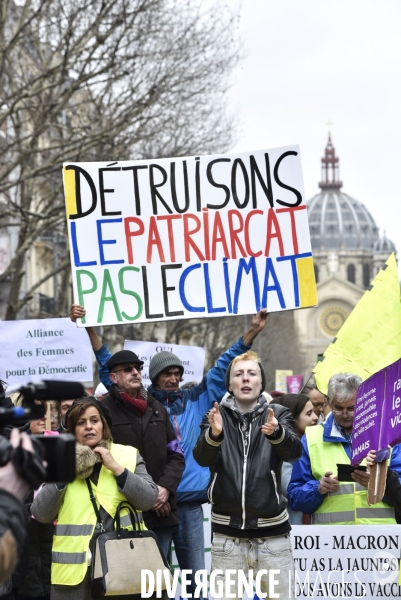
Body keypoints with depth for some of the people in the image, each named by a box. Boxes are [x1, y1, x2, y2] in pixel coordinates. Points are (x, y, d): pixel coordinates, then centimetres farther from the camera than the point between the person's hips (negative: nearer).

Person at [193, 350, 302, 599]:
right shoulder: (216, 416, 6)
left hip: (272, 531, 0)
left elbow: (294, 451, -14)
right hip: (227, 533, 0)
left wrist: (276, 432, -37)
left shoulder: (279, 414, 4)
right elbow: (202, 457, -11)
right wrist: (214, 434, -33)